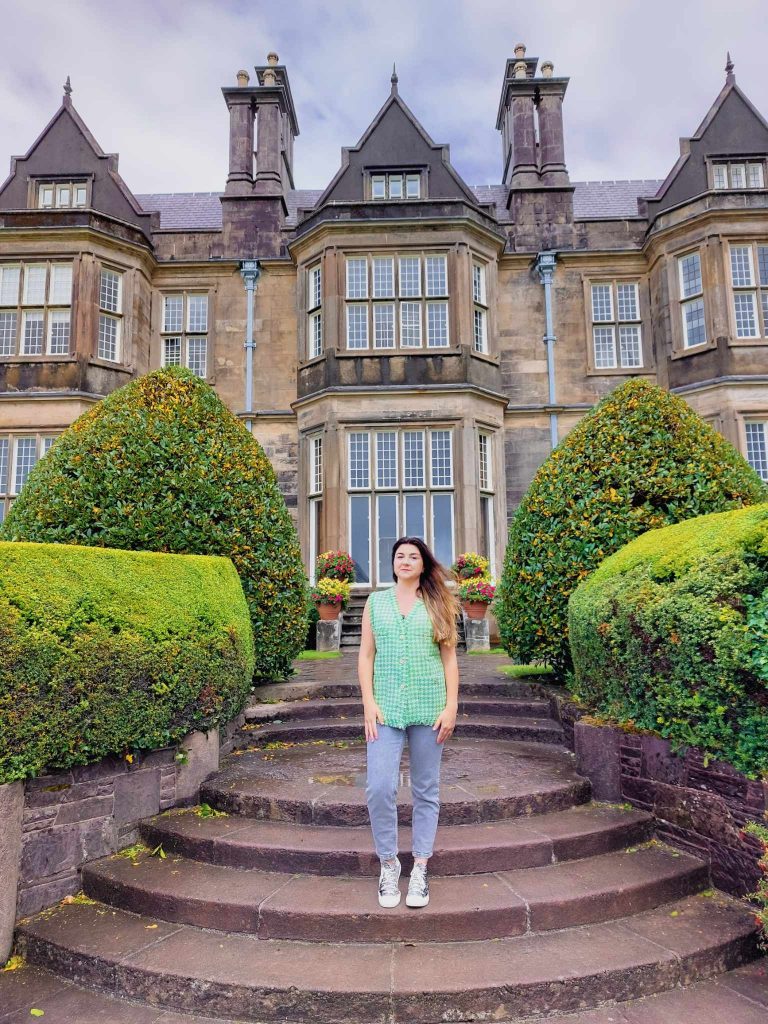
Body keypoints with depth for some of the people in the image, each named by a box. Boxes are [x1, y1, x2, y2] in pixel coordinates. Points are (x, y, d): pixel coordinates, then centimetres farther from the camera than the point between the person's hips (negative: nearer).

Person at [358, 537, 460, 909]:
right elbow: (366, 655, 6)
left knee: (426, 790, 7)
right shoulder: (376, 602, 8)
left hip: (428, 708, 0)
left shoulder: (437, 604, 5)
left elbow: (449, 658, 5)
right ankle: (388, 864, 14)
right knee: (379, 788, -7)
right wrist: (369, 703, -3)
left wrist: (451, 706, -2)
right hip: (386, 708, 0)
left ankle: (420, 869, 21)